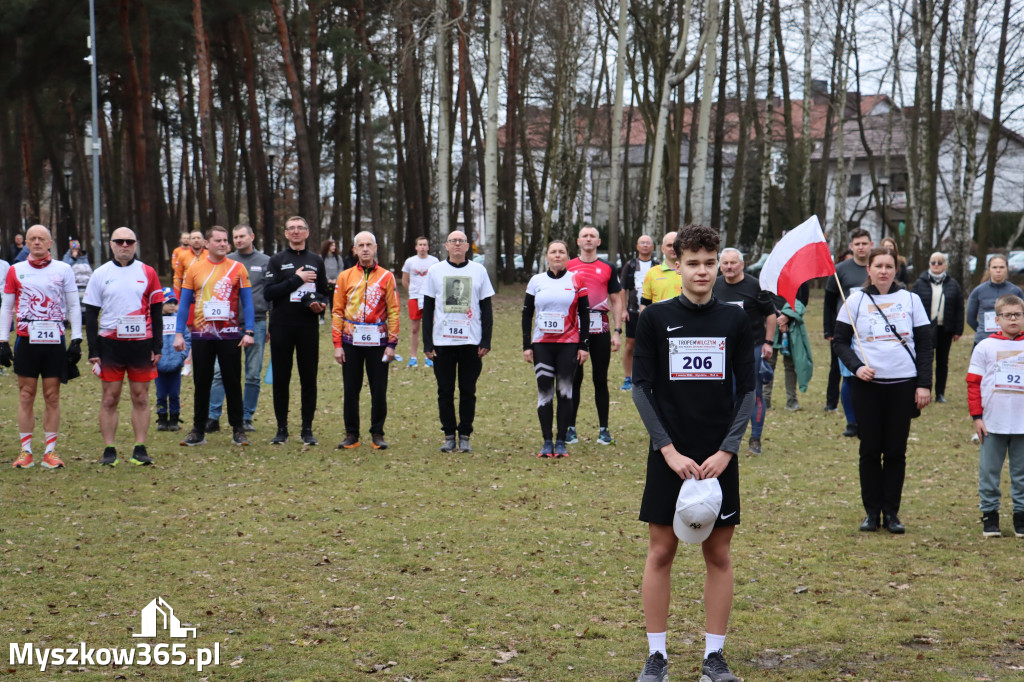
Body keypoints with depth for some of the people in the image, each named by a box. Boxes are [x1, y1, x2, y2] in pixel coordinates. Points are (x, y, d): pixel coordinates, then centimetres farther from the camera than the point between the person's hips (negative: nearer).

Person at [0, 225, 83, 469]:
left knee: (52, 396, 3)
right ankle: (25, 451, 7)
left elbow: (74, 306, 7)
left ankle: (50, 451, 8)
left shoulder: (63, 270, 5)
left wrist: (76, 340, 0)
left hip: (54, 340, 0)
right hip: (26, 339, 0)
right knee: (26, 396, 2)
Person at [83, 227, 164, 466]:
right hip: (110, 344, 0)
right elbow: (91, 314, 5)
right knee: (110, 398, 2)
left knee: (141, 397, 3)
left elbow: (156, 312, 9)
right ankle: (109, 451, 7)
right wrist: (93, 351, -1)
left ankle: (140, 449, 8)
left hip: (141, 344, 0)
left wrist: (157, 347, 3)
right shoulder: (101, 274, 4)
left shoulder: (147, 273, 5)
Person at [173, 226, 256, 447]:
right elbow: (184, 303, 6)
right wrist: (179, 333, 0)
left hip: (230, 335, -1)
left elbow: (247, 302, 2)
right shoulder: (194, 269, 4)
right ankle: (198, 430, 13)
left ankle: (238, 429, 9)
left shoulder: (237, 269, 2)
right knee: (201, 383, 6)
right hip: (201, 335, 1)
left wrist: (249, 332, -8)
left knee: (232, 382, 2)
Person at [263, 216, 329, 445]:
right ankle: (282, 428, 10)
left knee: (309, 378, 2)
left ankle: (307, 429, 8)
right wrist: (296, 279, -12)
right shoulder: (277, 260, 5)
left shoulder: (316, 261, 13)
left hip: (308, 326, 2)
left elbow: (323, 292, 20)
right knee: (281, 378, 2)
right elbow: (268, 293, -7)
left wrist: (321, 304, -3)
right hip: (282, 326, -2)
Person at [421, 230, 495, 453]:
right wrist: (427, 343, 0)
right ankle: (449, 435, 11)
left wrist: (486, 341, -1)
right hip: (442, 341, 0)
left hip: (471, 342, 0)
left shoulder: (479, 271, 5)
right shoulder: (435, 271, 5)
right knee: (445, 391, 3)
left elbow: (486, 308, 8)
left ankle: (465, 435, 10)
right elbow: (427, 309, 7)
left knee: (468, 391, 2)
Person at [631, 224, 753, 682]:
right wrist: (669, 450, -10)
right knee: (661, 551, 2)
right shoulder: (656, 318, -1)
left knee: (718, 554, 5)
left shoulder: (734, 321, 4)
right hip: (669, 456, -1)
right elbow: (641, 386, -2)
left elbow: (746, 390, 4)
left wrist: (726, 450, -8)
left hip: (719, 457, 1)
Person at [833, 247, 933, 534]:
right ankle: (871, 511, 11)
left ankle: (891, 512, 10)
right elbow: (839, 340, 5)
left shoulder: (911, 300, 6)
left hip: (903, 385, 0)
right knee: (870, 449, 2)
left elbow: (924, 345, 7)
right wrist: (856, 367, -11)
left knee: (896, 451, 2)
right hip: (867, 385, 0)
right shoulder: (856, 300, 4)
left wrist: (924, 384, -1)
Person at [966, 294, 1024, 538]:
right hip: (992, 424, -1)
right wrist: (976, 416, -4)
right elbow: (974, 383, 1)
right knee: (989, 471, 4)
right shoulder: (985, 347, 1)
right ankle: (989, 514, 13)